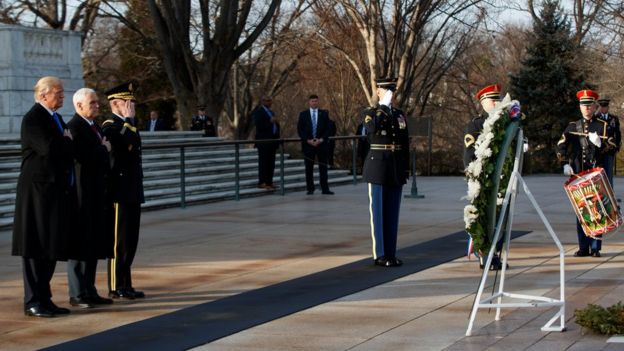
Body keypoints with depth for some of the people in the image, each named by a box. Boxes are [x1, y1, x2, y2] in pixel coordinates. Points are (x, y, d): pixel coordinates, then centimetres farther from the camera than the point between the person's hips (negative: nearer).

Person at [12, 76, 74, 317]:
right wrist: (67, 141, -8)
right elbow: (48, 148, -24)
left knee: (52, 248, 11)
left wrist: (64, 143, -4)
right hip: (39, 191, -9)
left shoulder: (56, 118, 17)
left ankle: (44, 299, 17)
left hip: (58, 191, 9)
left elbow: (68, 151, 16)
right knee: (36, 249, -3)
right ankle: (33, 302, 3)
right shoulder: (33, 119, -11)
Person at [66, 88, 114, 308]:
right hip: (82, 194, -9)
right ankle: (77, 294, 3)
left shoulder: (95, 127, 16)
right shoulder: (74, 127, -13)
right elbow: (82, 156, -25)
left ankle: (89, 291, 19)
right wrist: (104, 149, -11)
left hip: (96, 194, 9)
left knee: (93, 244, 12)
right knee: (79, 244, -3)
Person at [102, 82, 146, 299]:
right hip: (119, 193, -9)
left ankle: (125, 285, 16)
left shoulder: (125, 125, 18)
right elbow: (128, 145, -29)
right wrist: (129, 120, -20)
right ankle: (116, 287, 1)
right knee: (119, 241, -5)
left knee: (130, 241, 10)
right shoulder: (109, 126, -11)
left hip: (132, 193, 9)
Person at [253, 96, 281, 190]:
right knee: (263, 163, -7)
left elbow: (275, 125, 26)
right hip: (263, 142, -8)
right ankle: (262, 183, -5)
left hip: (272, 142, 8)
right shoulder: (258, 112, -7)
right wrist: (270, 122, -18)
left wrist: (276, 122, 4)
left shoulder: (271, 112, 19)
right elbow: (259, 127, -16)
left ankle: (269, 182, 12)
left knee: (271, 164, 8)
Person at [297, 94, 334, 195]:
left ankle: (325, 189, 0)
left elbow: (328, 129, 4)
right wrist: (308, 140, -10)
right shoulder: (303, 114, 7)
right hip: (308, 144, 0)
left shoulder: (324, 114, 8)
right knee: (309, 168, 2)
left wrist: (321, 140, -10)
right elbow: (300, 130, 2)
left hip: (321, 143, 0)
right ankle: (310, 189, 7)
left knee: (323, 167, -1)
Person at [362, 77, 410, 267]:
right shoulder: (369, 113, -1)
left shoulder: (400, 114, 13)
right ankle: (380, 255, 3)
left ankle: (391, 254, 12)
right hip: (378, 167, -5)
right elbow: (373, 129, -25)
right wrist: (383, 106, -20)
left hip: (397, 170, 5)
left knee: (392, 213, 7)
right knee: (378, 212, -2)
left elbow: (405, 144, 14)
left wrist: (406, 170, 10)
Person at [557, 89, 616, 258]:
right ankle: (583, 247, 9)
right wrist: (565, 164, -5)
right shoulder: (572, 127, 11)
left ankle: (595, 247, 3)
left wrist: (600, 143, -16)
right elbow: (561, 146, 8)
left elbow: (612, 146, 3)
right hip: (578, 174, 2)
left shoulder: (603, 126, 7)